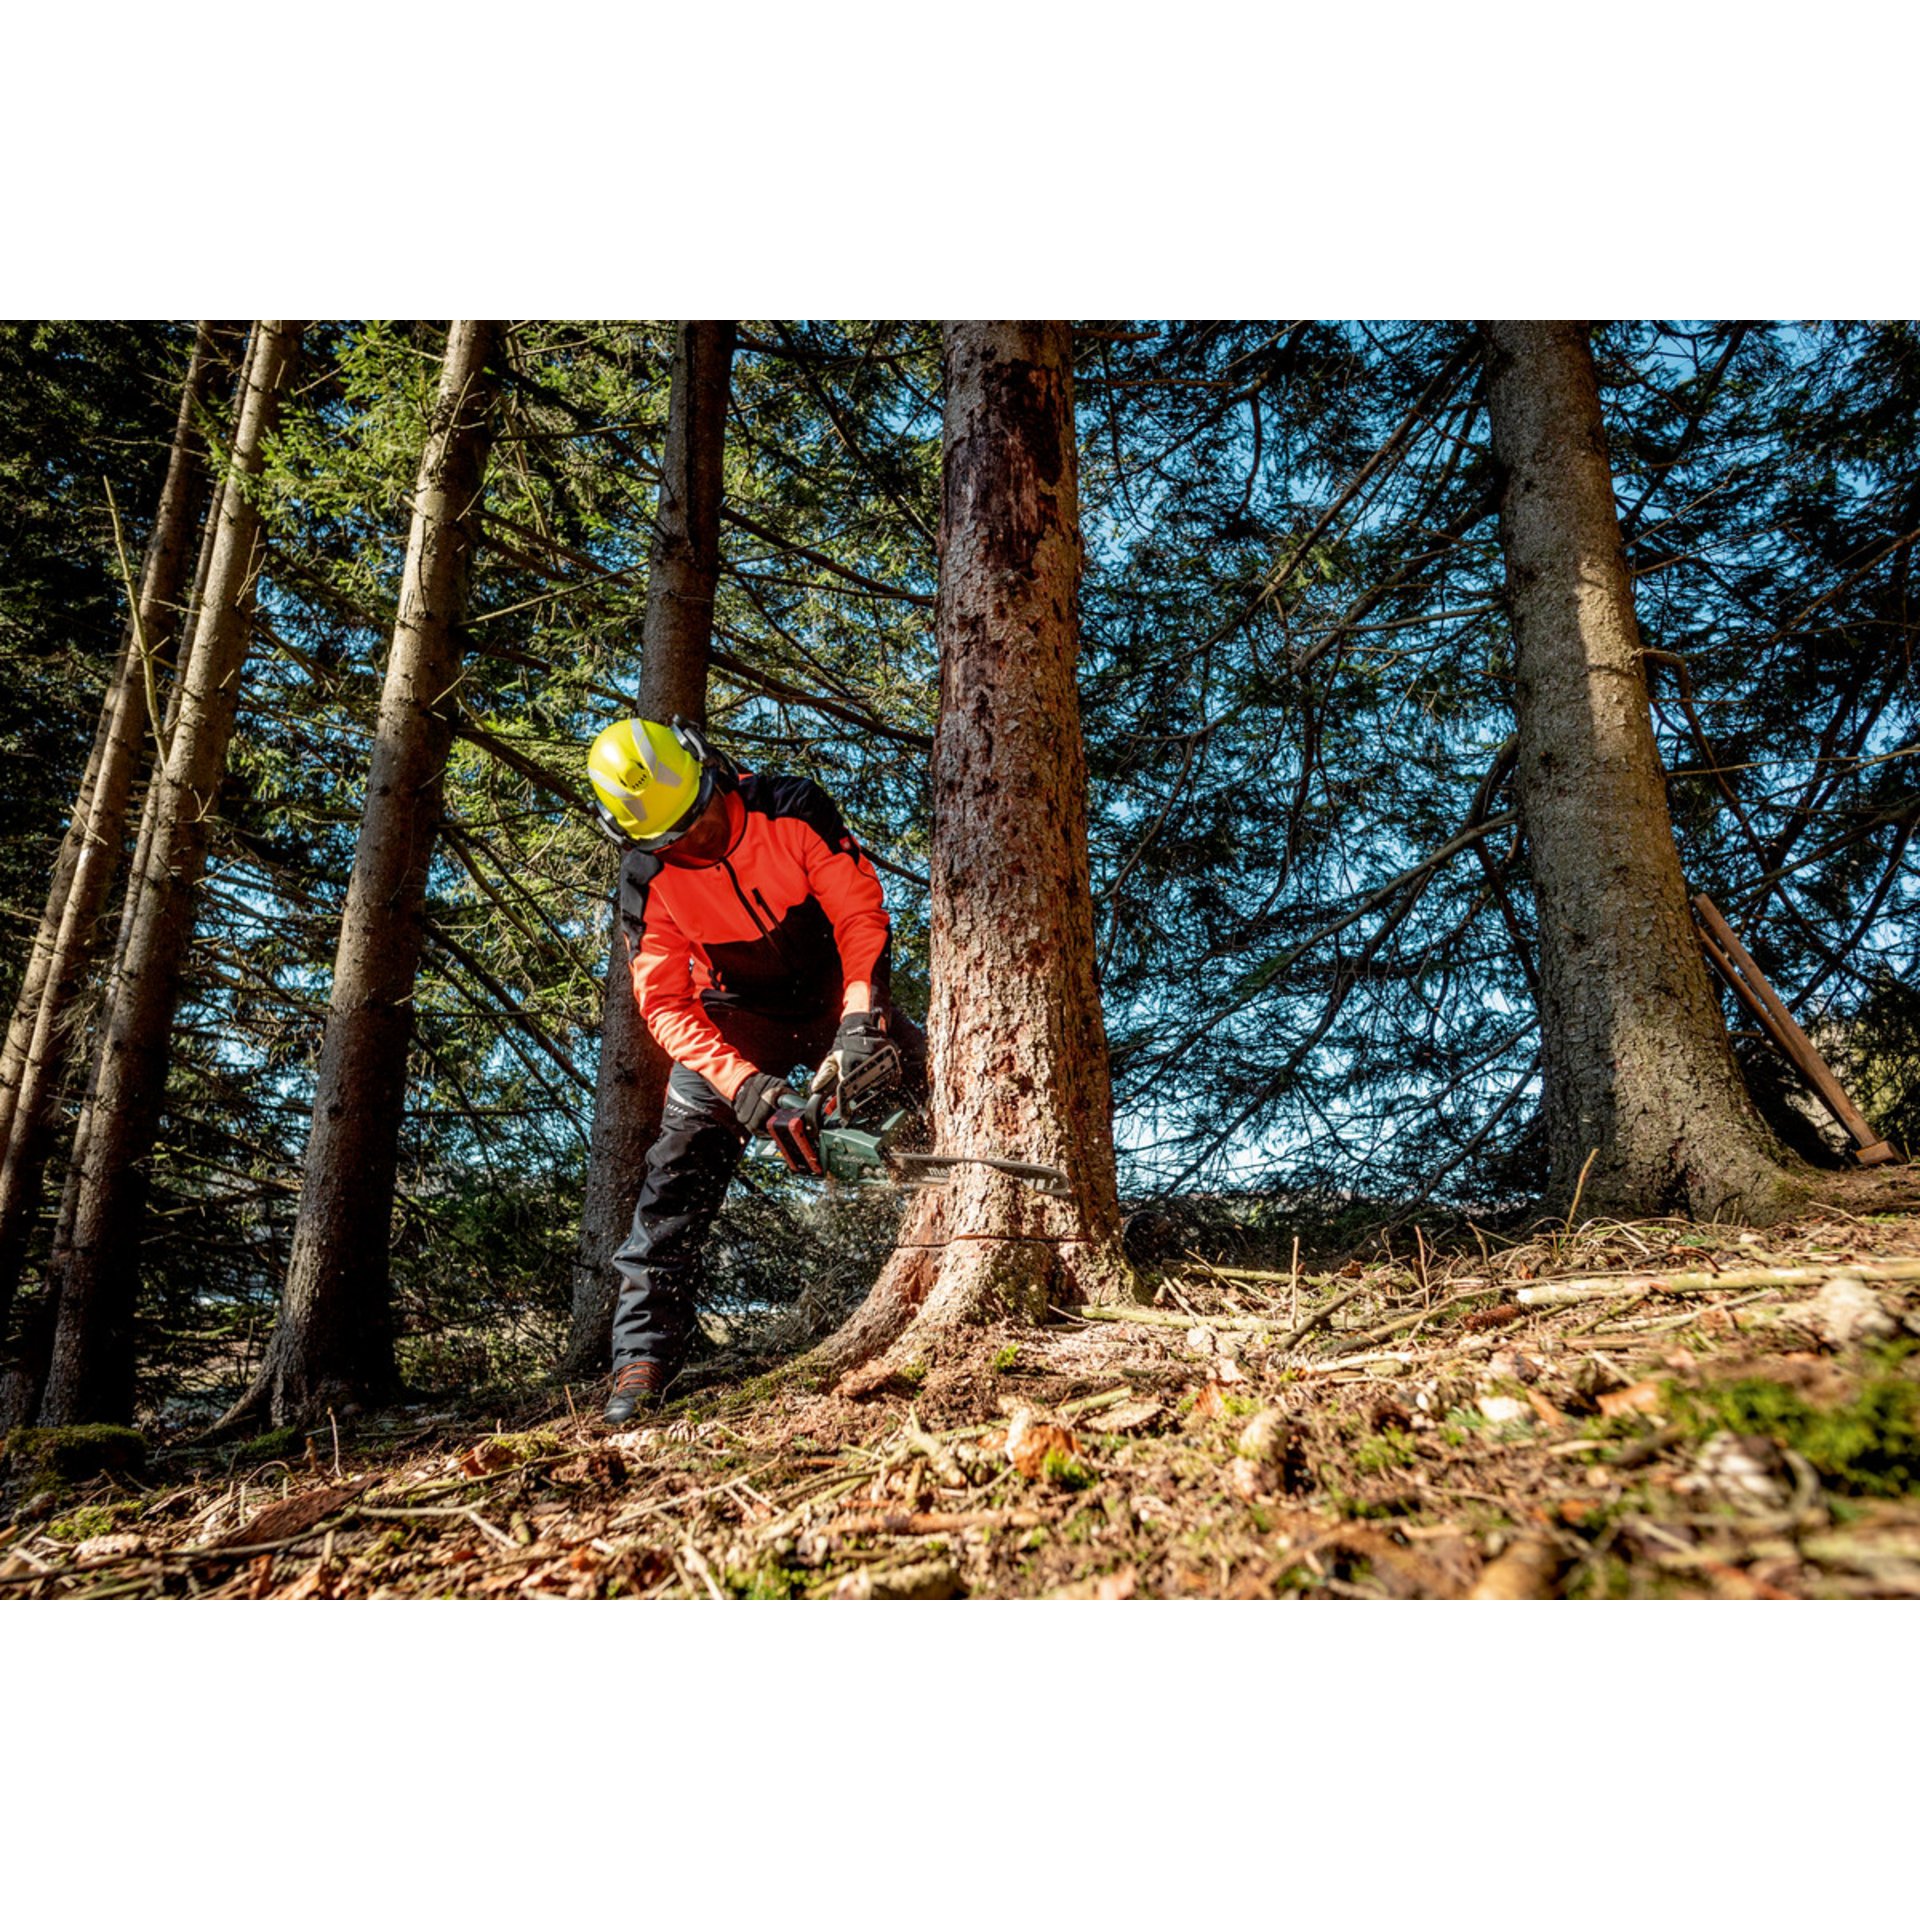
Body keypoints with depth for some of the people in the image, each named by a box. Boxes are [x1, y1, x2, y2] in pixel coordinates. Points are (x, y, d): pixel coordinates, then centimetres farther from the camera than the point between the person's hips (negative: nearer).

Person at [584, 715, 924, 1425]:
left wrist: (860, 1018, -34)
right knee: (678, 1172, -11)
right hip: (736, 1020, 0)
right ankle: (642, 1356, -6)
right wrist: (738, 1080, -33)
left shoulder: (797, 810, -22)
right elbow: (665, 1003, -20)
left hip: (837, 998, 0)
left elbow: (861, 912, -21)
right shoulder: (648, 880, -19)